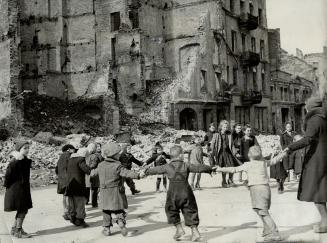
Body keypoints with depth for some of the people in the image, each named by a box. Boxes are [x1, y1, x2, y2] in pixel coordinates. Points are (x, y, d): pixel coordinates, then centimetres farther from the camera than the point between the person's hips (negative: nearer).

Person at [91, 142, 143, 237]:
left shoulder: (101, 165, 4)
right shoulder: (117, 166, -16)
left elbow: (94, 172, 24)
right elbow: (126, 173, -31)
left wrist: (92, 172, 47)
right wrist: (138, 175, -37)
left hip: (105, 192, 4)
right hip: (116, 193, -4)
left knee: (106, 211, 15)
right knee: (119, 210, 6)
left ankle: (107, 228, 17)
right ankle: (121, 222, -17)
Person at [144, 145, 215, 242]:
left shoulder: (167, 167, 0)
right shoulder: (186, 166, -1)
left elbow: (156, 170, 14)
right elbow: (199, 168, 6)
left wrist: (147, 171, 33)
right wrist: (210, 169, 23)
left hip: (173, 194, -1)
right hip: (186, 193, 1)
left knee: (172, 211, 18)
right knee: (190, 211, 9)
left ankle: (179, 229, 11)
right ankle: (195, 232, 5)